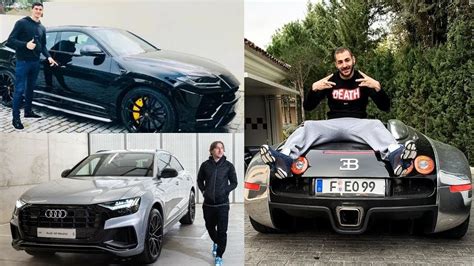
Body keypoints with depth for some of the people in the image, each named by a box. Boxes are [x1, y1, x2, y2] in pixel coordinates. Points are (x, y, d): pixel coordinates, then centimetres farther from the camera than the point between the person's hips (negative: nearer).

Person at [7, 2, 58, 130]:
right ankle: (16, 118, 0)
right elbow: (10, 40, -10)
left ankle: (28, 111, 29)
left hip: (35, 62, 6)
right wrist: (26, 44, -24)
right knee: (19, 90, -5)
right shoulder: (22, 23, -5)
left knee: (30, 88, 15)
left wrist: (49, 57, 5)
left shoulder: (42, 28, 14)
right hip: (23, 62, -6)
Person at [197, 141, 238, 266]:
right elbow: (200, 180, 15)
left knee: (222, 231, -2)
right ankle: (216, 243, 49)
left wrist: (225, 191, -7)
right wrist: (203, 190, 2)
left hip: (222, 204, -2)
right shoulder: (205, 165, 0)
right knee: (210, 227, 19)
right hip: (208, 203, 3)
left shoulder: (228, 165, -4)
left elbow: (234, 182, 4)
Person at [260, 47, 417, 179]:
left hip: (358, 124, -1)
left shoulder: (364, 80, 5)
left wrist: (377, 87, -20)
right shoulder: (330, 81, 9)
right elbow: (307, 107, 5)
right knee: (308, 126, -27)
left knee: (376, 125, -34)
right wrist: (314, 88, -15)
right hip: (333, 124, 1)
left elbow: (385, 108, -1)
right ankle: (284, 160, -55)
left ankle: (396, 157, -65)